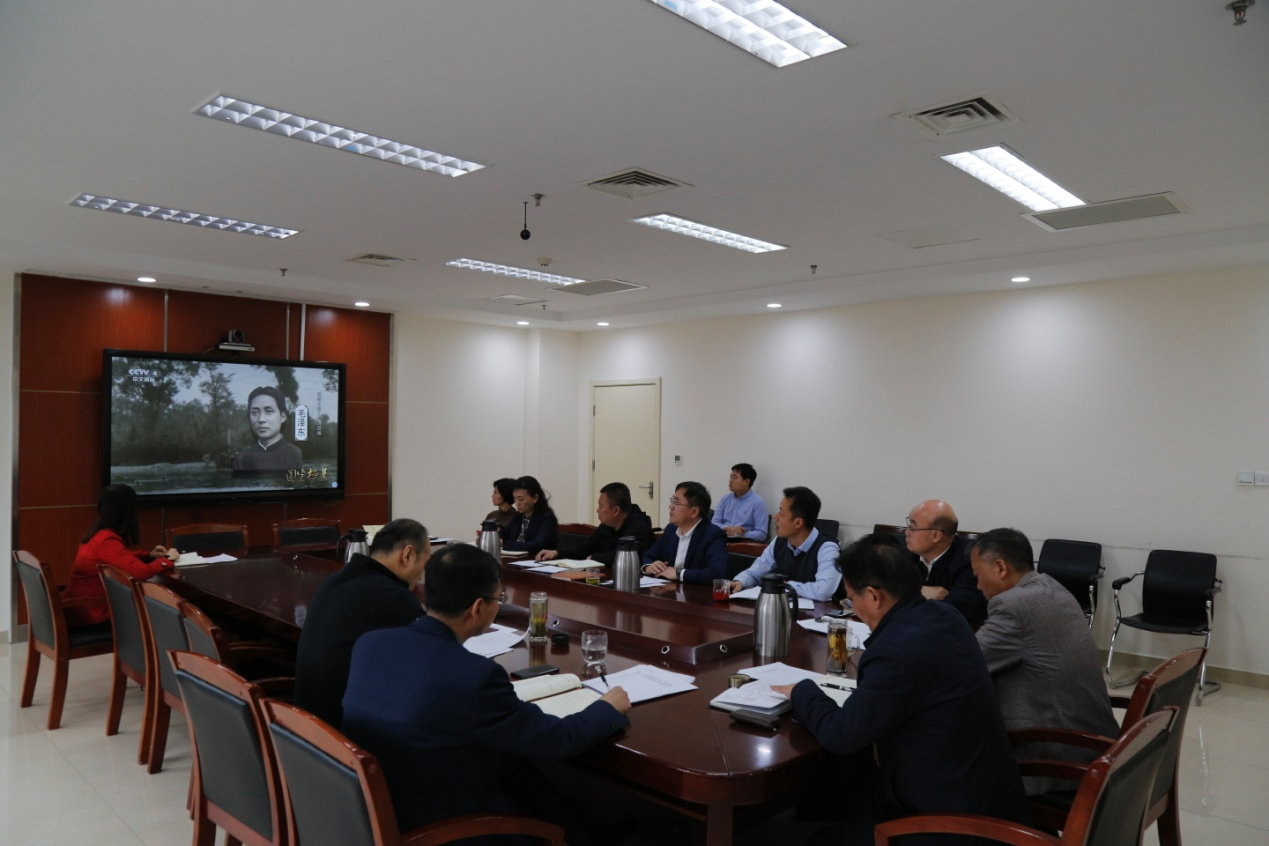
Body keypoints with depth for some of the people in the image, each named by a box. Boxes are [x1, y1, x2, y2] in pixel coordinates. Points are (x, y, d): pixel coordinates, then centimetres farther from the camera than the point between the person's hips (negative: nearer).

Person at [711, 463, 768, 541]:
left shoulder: (758, 503, -3)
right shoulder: (725, 499, 13)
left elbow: (761, 534, -7)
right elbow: (714, 524, 10)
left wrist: (741, 534, -18)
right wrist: (728, 528, -9)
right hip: (721, 539, 5)